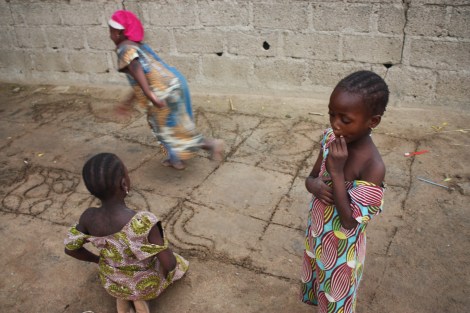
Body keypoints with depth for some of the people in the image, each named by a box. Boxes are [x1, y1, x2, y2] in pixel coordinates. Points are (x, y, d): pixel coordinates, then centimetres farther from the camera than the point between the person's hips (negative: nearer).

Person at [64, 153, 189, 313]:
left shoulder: (88, 217, -23)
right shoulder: (143, 221, -37)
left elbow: (70, 248, -7)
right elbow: (169, 264, -30)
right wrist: (165, 276, -7)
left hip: (112, 283, 3)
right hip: (146, 283, -3)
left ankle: (123, 298, 14)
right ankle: (139, 297, 10)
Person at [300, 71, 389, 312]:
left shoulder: (372, 167, -31)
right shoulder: (331, 139, -11)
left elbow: (349, 221, -29)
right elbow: (311, 176, 3)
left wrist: (337, 171, -35)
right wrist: (314, 184, -21)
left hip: (341, 248, -6)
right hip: (317, 235, 6)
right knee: (319, 288, 29)